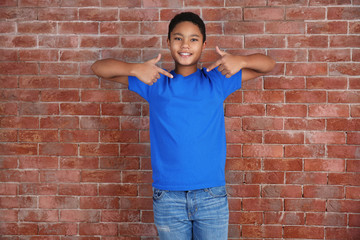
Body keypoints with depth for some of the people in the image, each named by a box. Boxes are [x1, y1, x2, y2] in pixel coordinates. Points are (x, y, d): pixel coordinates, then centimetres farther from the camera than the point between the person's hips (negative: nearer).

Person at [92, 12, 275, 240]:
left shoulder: (216, 80, 5)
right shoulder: (155, 81, 5)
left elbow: (268, 64, 8)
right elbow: (99, 67, 4)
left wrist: (240, 61, -12)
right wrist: (135, 69, -13)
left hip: (212, 196, 0)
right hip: (168, 197, 0)